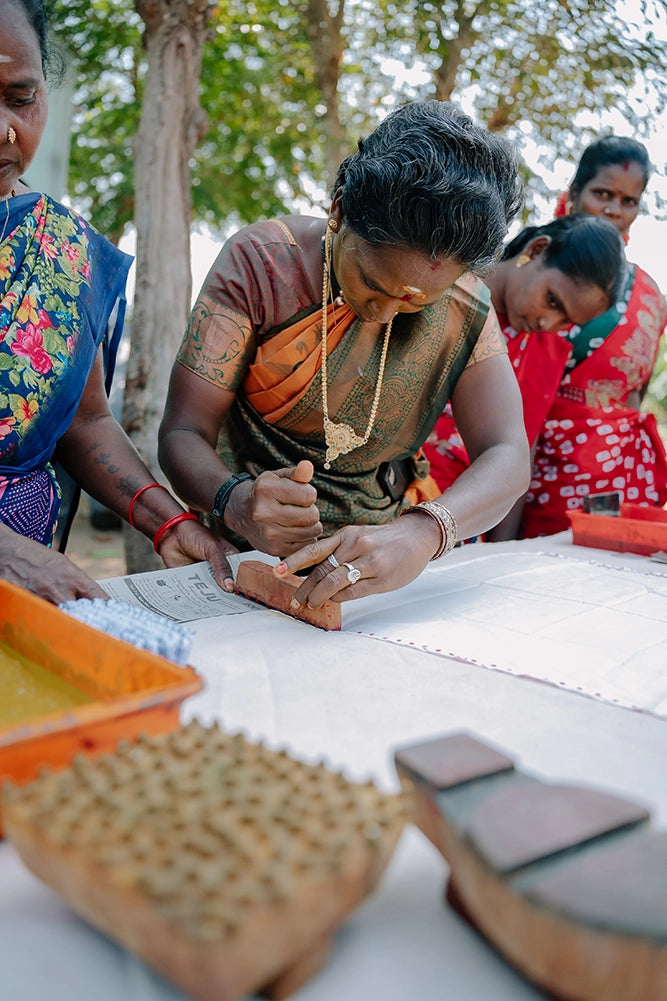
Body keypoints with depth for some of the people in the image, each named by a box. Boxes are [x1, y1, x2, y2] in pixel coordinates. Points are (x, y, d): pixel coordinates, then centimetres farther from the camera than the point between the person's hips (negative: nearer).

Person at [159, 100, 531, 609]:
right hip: (254, 555, -3)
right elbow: (183, 434, -14)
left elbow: (508, 457, -15)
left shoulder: (466, 304, -6)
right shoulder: (260, 261, -12)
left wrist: (422, 532, -36)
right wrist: (237, 502, -37)